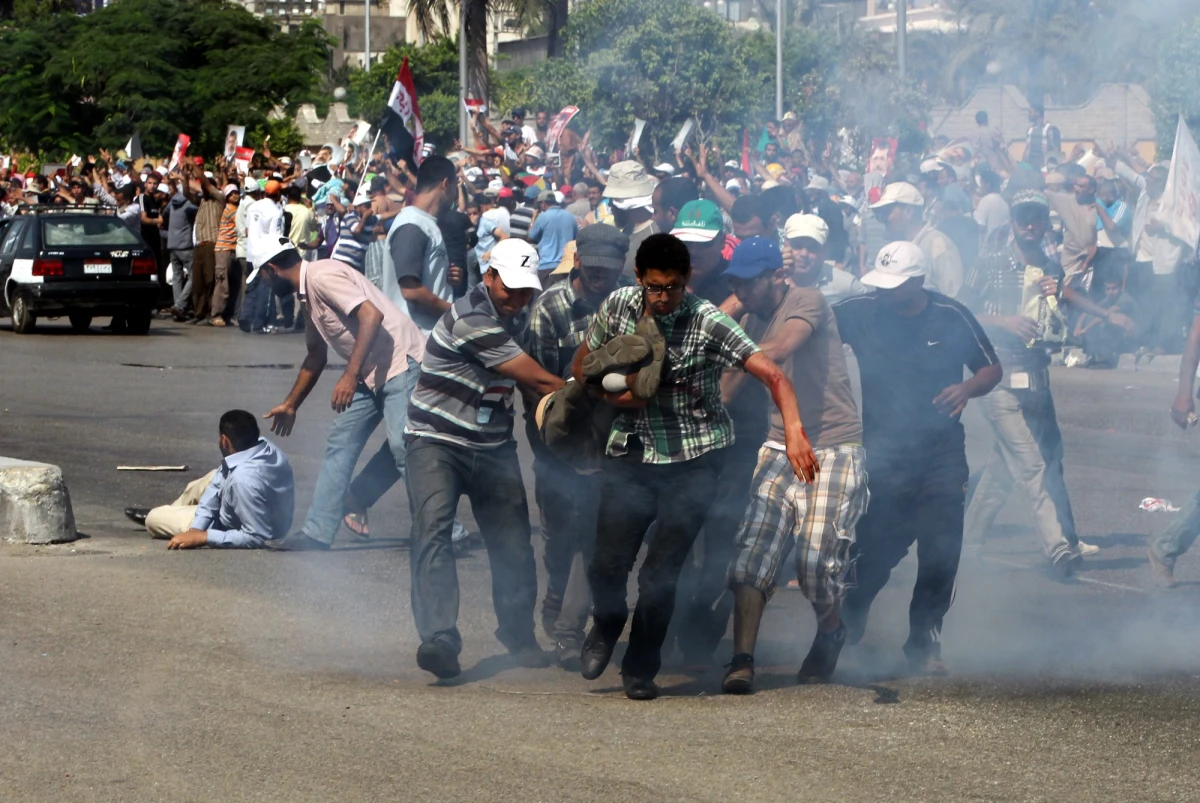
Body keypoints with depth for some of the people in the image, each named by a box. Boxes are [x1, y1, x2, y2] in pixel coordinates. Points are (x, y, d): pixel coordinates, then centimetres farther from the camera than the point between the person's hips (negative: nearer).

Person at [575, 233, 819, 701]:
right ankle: (606, 624, 34)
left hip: (695, 457, -3)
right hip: (631, 452, 3)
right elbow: (582, 363, 14)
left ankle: (641, 667, 18)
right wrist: (610, 395, -2)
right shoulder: (618, 307, -4)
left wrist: (794, 432, -38)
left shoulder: (708, 323, -15)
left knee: (661, 573, -4)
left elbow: (771, 374, -24)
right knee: (608, 563, -1)